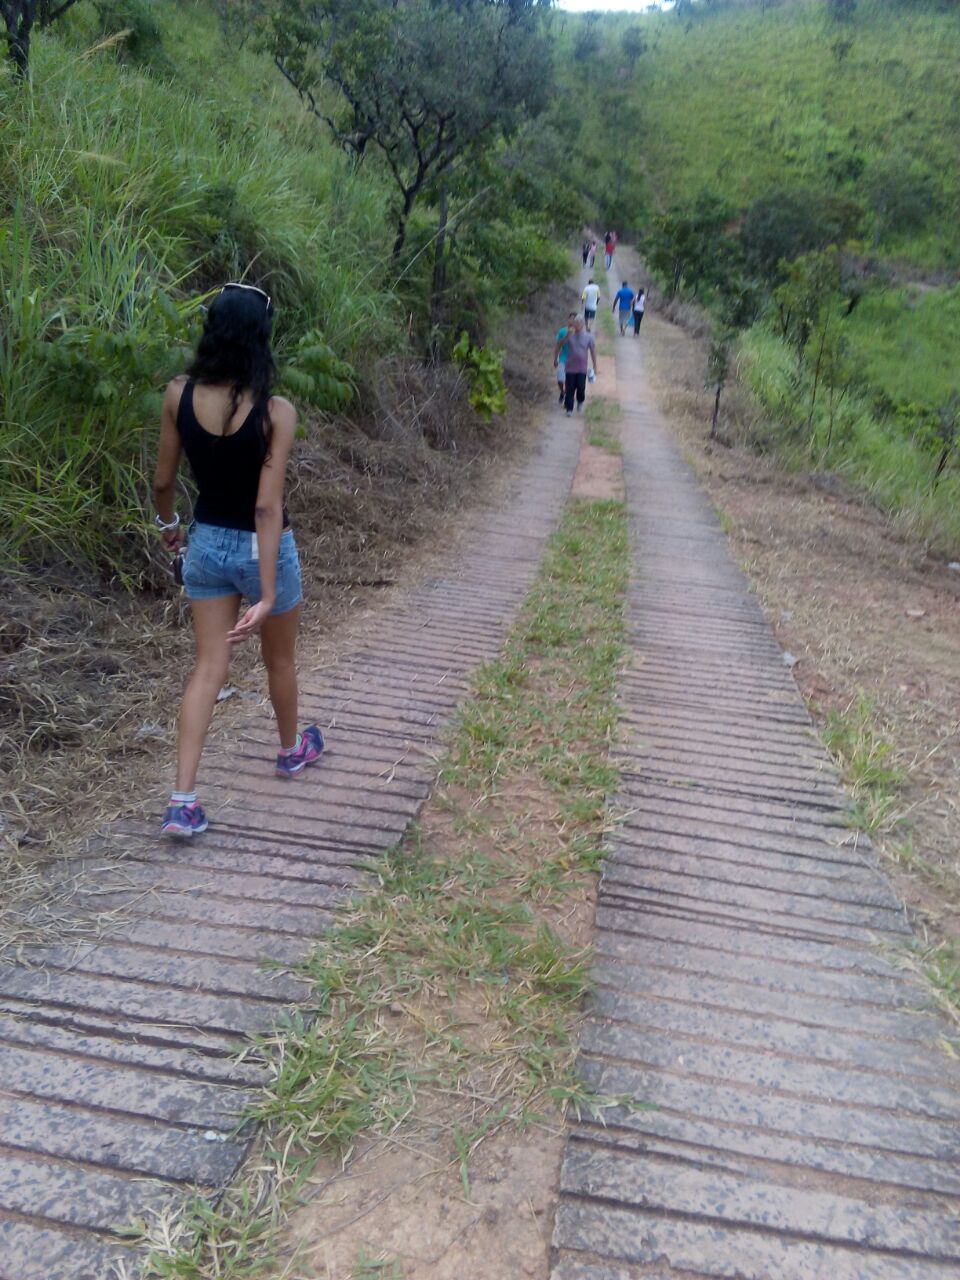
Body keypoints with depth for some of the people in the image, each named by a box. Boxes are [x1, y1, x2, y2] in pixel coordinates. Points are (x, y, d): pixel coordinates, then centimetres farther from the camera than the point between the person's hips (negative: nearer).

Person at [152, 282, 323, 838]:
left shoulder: (179, 394, -8)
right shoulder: (276, 411, -21)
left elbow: (164, 480, 1)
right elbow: (268, 507, -25)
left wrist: (168, 524, 21)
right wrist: (267, 593, -24)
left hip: (207, 543, 4)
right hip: (262, 548, -3)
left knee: (209, 668, 8)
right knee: (280, 659, 20)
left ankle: (183, 802, 3)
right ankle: (292, 750, 45)